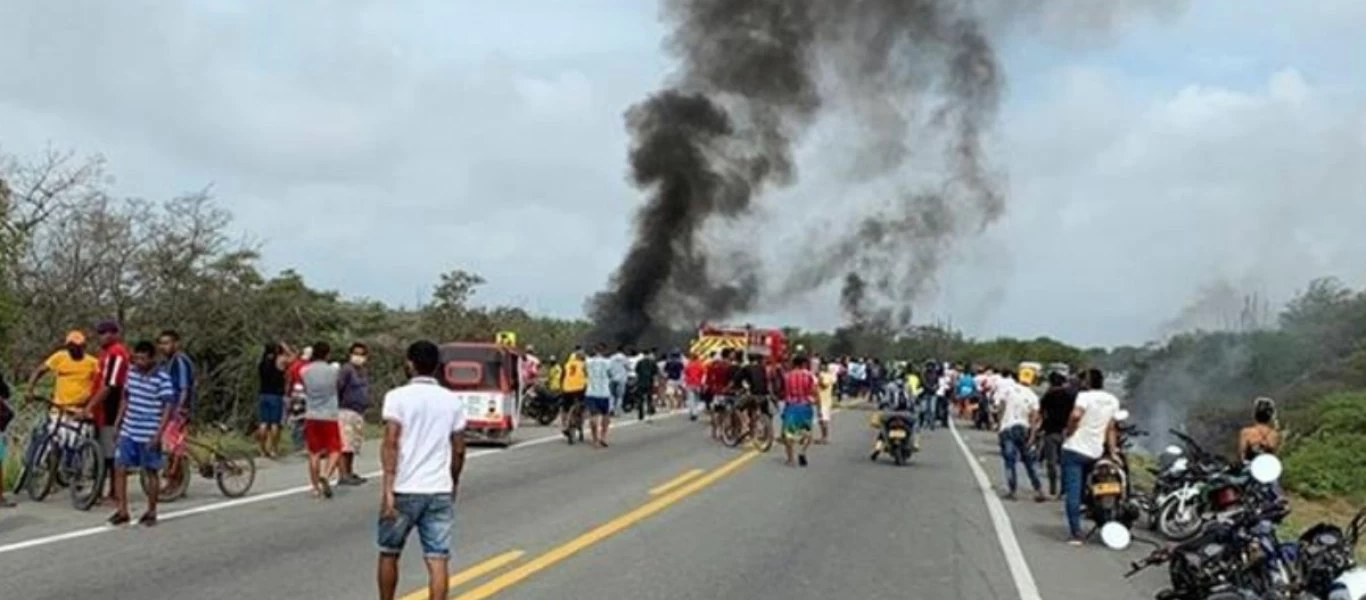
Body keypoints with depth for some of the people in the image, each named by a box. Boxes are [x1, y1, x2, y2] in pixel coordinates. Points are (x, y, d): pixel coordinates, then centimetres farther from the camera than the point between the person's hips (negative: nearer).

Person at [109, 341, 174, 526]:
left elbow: (168, 407, -14)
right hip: (128, 432, 5)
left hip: (148, 436, -5)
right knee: (119, 469, 2)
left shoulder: (162, 379, -14)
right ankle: (122, 511, 12)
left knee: (151, 472, 7)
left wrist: (158, 434, -19)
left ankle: (151, 512, 19)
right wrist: (117, 422, 15)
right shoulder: (131, 373, 4)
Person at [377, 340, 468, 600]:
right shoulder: (453, 401, 6)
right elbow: (458, 451, 9)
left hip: (404, 490, -2)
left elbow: (390, 444, -14)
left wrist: (387, 488, -17)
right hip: (439, 491, 2)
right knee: (438, 559, 1)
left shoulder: (398, 396, -5)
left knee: (389, 554, 17)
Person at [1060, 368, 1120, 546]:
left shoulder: (1085, 396, -9)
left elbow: (1076, 415, -27)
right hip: (1095, 453, 6)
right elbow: (1111, 428, 12)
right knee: (1080, 490, 20)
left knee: (1073, 491, -7)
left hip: (1075, 449, -6)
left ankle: (1075, 533, -13)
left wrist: (1068, 433, -11)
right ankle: (1075, 529, 27)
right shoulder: (1113, 401, 10)